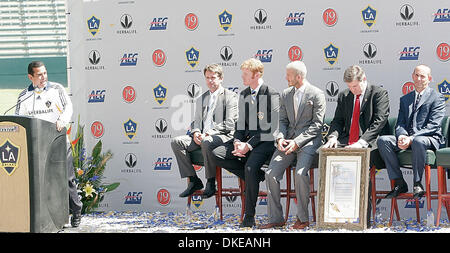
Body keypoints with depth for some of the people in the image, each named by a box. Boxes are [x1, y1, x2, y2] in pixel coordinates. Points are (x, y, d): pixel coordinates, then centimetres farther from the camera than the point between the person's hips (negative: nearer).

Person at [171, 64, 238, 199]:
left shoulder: (230, 96, 3)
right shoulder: (201, 99, 25)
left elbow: (229, 124, -7)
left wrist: (208, 133, -16)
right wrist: (195, 133, -3)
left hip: (223, 136, -7)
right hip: (202, 136, 7)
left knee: (206, 142, -39)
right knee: (176, 142, -16)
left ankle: (211, 182, -23)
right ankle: (193, 180, -14)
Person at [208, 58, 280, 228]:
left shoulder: (272, 95, -9)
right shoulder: (243, 95, 15)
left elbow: (272, 129, -13)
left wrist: (249, 145, -20)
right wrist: (237, 141, -5)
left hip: (265, 141, -7)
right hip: (247, 139, 8)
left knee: (251, 166, -32)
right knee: (216, 153, -13)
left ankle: (249, 217, -20)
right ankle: (256, 176, -7)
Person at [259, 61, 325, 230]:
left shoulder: (316, 94, -4)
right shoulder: (285, 95, 14)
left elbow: (317, 124, -7)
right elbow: (283, 120, 15)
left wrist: (297, 142, -16)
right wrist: (280, 138, -6)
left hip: (308, 140, -6)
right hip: (288, 139, 6)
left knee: (300, 173, -28)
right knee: (271, 174, -12)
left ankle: (303, 218, -14)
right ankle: (276, 218, -4)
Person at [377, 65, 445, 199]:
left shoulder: (437, 98, 4)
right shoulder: (405, 99, 22)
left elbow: (433, 126, -8)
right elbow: (400, 124, 14)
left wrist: (412, 138, -20)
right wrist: (402, 136, -12)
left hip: (430, 139, -5)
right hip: (407, 138, 5)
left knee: (418, 141, -41)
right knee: (383, 140, -22)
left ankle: (417, 184, -26)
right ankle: (399, 183, -19)